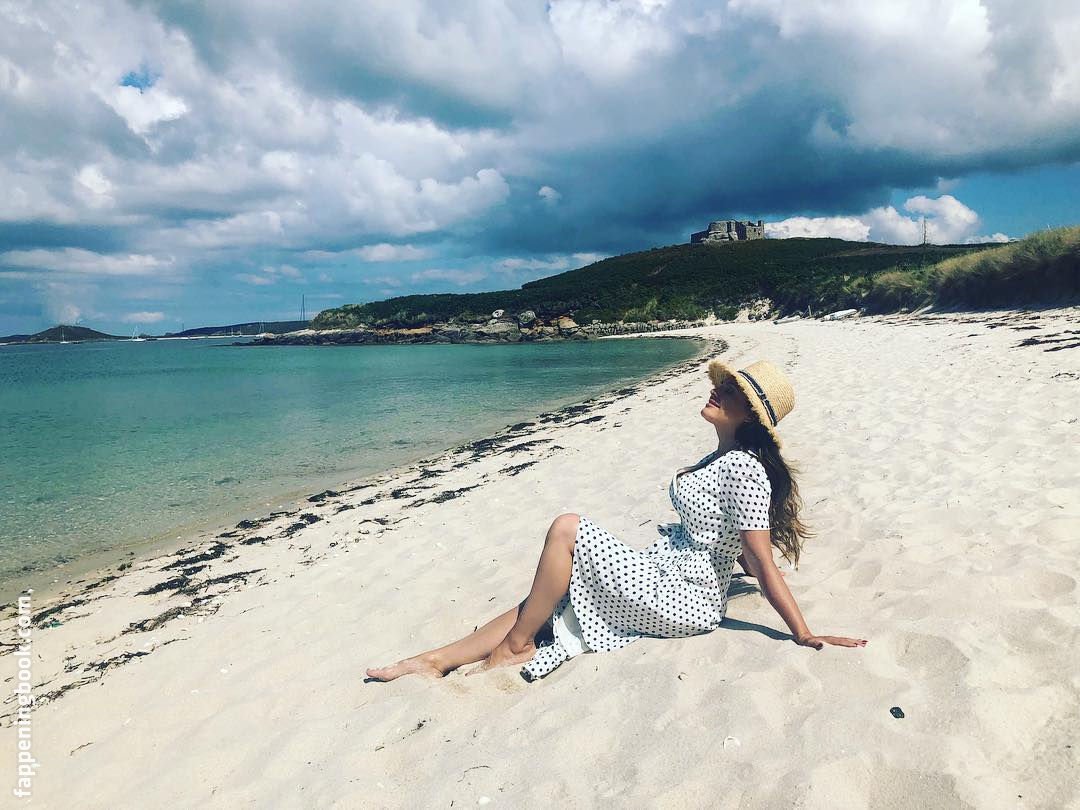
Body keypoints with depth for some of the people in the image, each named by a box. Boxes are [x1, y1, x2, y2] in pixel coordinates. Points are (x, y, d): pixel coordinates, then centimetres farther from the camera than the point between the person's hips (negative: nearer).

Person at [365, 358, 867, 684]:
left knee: (566, 529, -17)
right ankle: (435, 661, 8)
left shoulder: (743, 469, -20)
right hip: (668, 578, 10)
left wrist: (804, 636, -19)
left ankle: (515, 647, -1)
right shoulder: (723, 455, 10)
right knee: (548, 598, 3)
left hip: (683, 601, -10)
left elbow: (761, 560, -19)